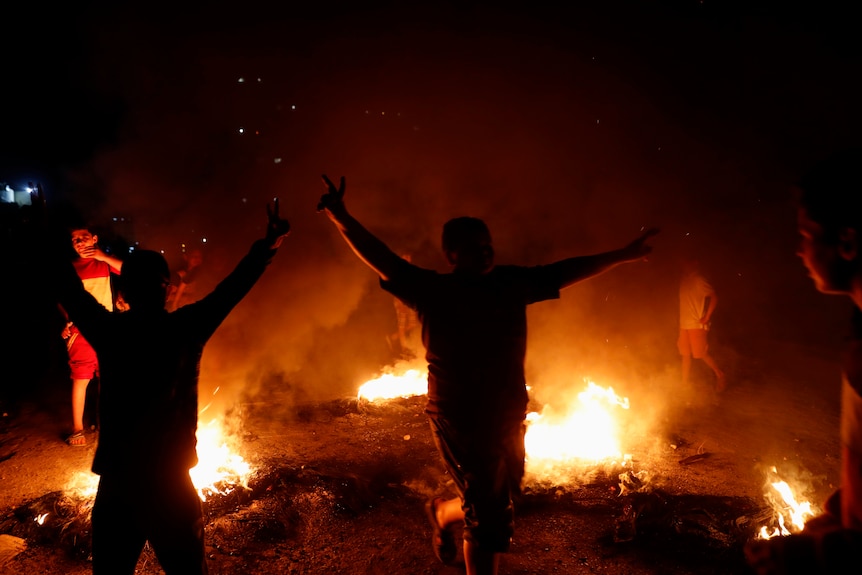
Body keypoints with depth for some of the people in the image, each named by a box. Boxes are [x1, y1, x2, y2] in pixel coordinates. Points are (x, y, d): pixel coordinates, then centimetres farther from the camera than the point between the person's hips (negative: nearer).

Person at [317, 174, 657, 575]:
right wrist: (339, 216, -19)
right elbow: (381, 259, -11)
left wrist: (623, 255, 13)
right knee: (490, 520, -1)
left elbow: (566, 271, 11)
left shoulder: (512, 283, 4)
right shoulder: (433, 290, -9)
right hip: (459, 422, -6)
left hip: (508, 420, 6)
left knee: (493, 504, 22)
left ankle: (442, 513, 53)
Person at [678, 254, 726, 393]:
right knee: (685, 354, 8)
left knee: (701, 354, -2)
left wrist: (707, 317, -15)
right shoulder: (684, 279, 10)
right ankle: (685, 383, 15)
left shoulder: (698, 280, -12)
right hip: (684, 324, 7)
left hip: (697, 324, -7)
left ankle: (720, 374, 18)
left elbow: (714, 297, -15)